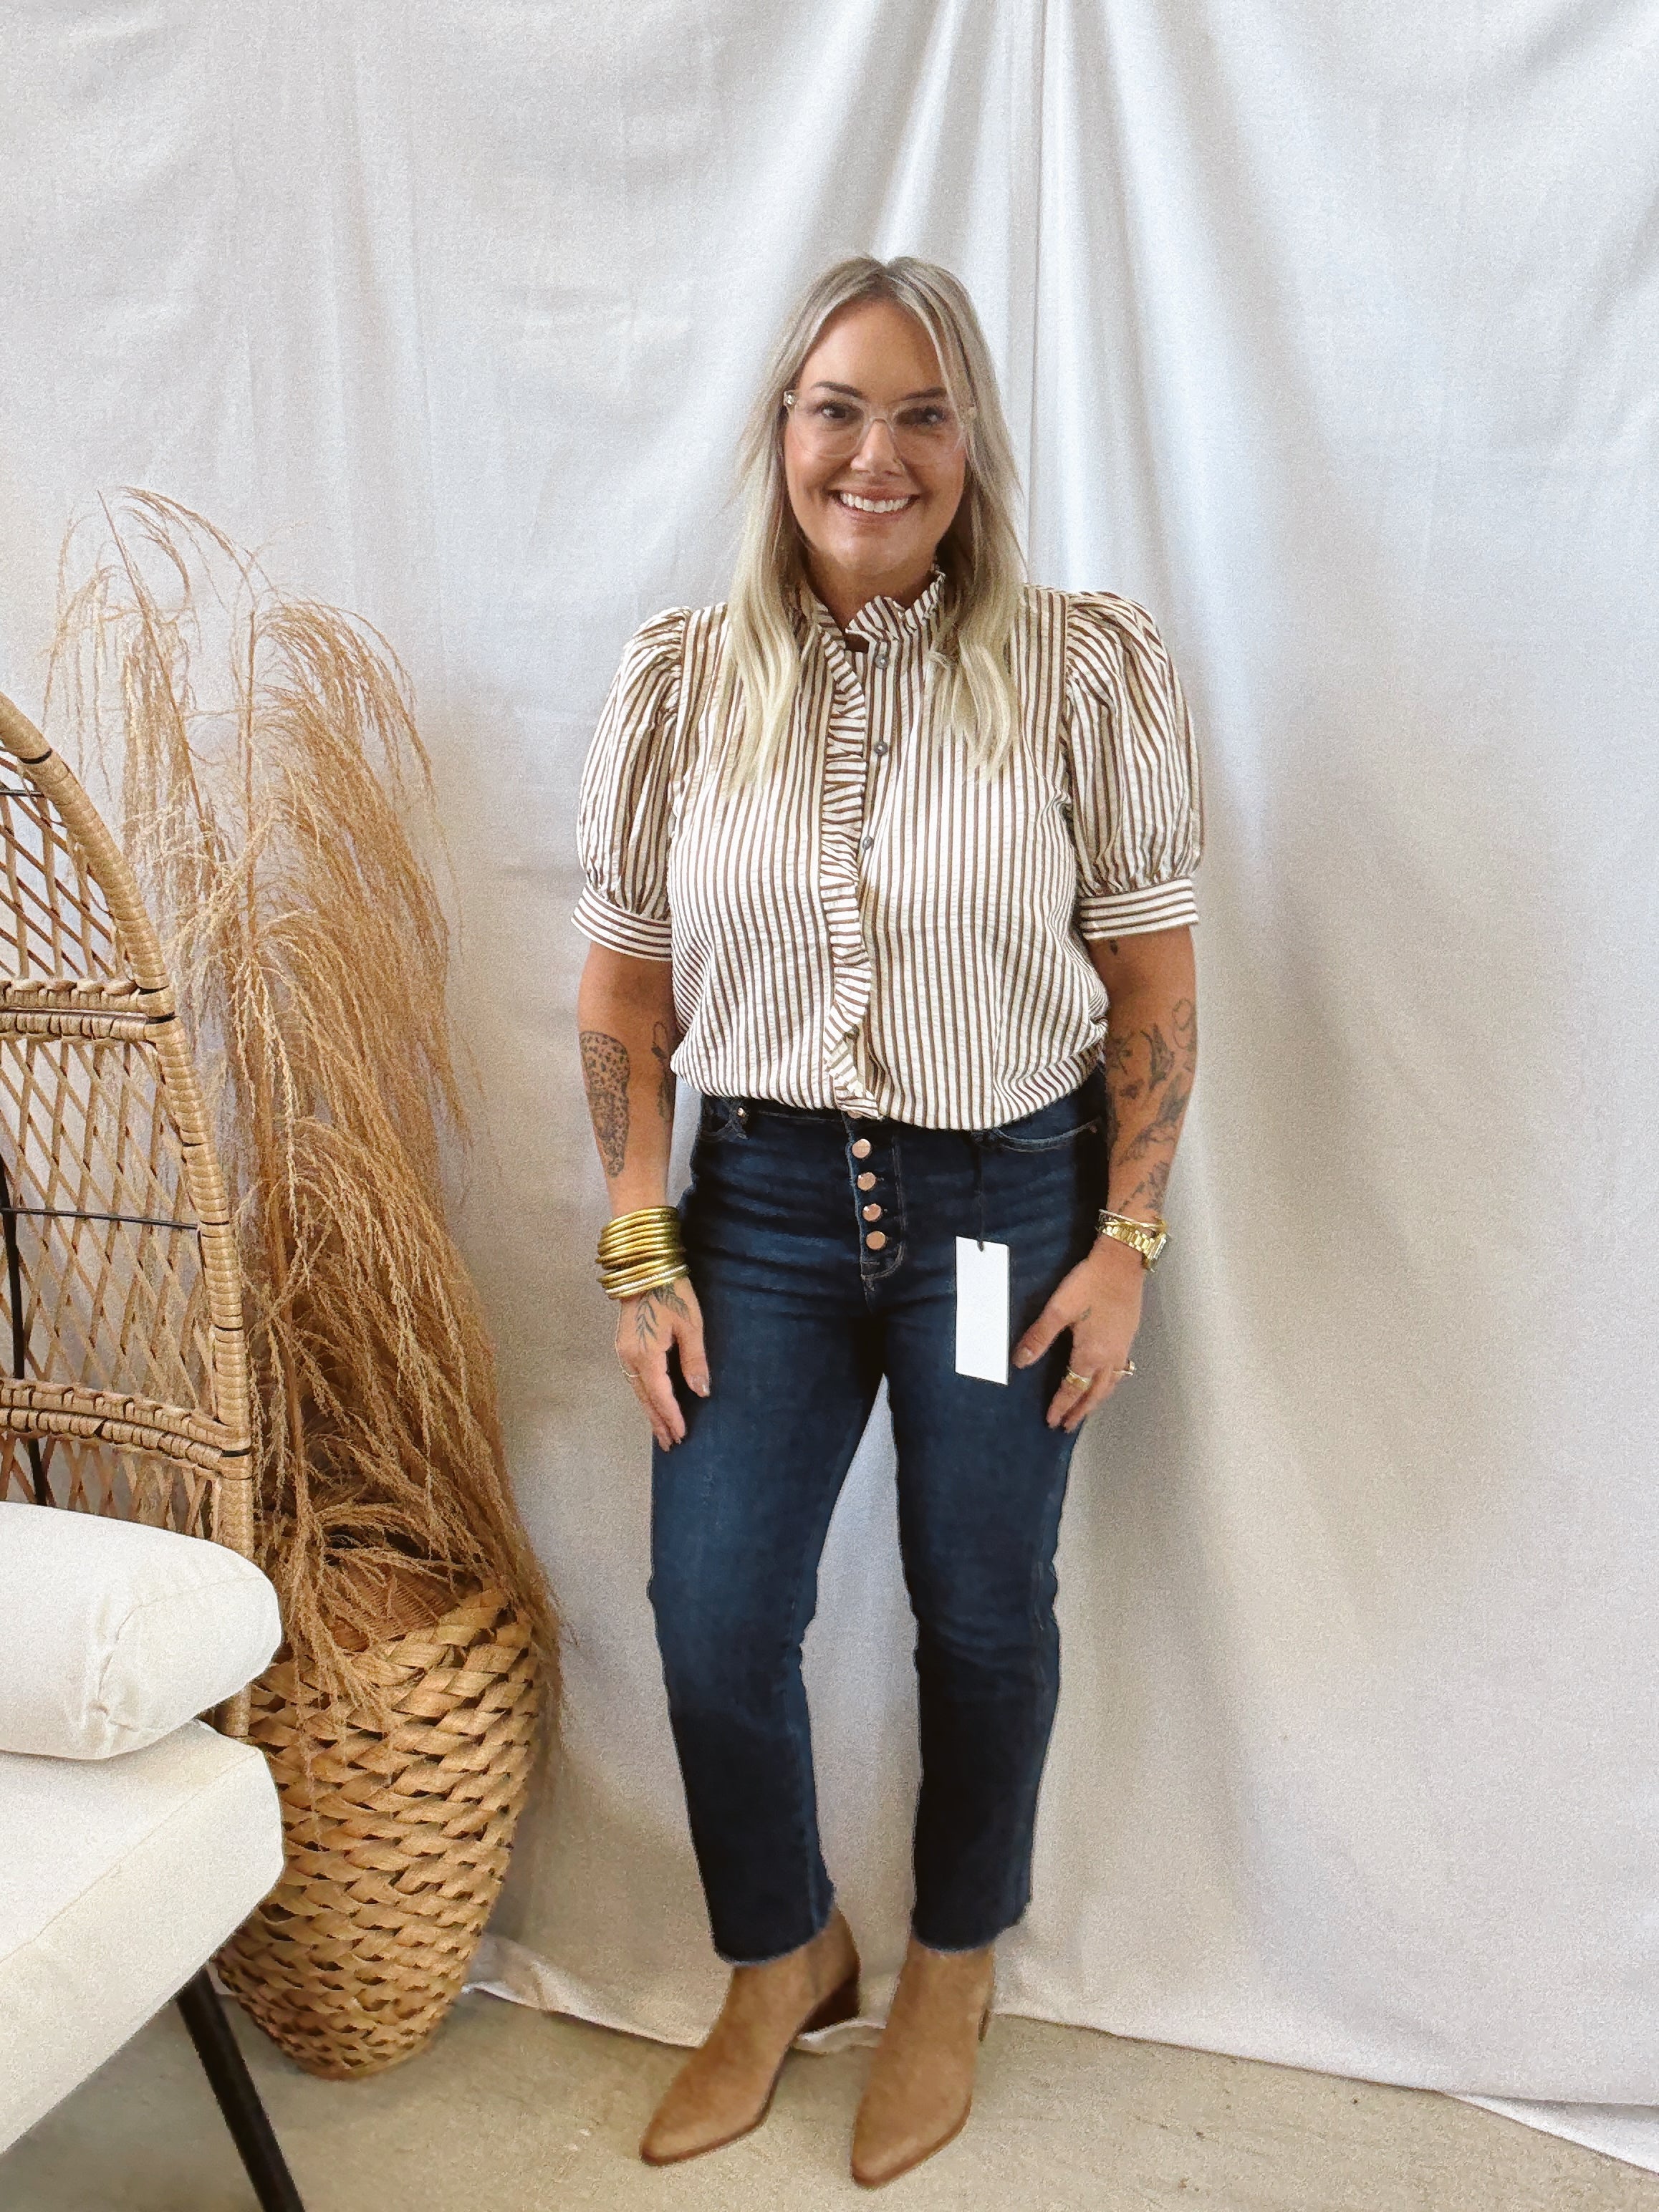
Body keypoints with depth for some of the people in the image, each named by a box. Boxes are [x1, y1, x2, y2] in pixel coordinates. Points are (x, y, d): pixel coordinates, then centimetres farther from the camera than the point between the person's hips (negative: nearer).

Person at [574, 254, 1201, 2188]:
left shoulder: (1088, 672, -7)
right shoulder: (679, 684, -2)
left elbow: (1153, 980, -3)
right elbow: (624, 992, 1)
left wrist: (1124, 1245, -6)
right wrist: (642, 1259, -2)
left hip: (1010, 1199, -1)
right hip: (767, 1196, 2)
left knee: (982, 1616, 12)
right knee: (712, 1626, 3)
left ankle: (952, 1971, 41)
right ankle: (782, 1960, 35)